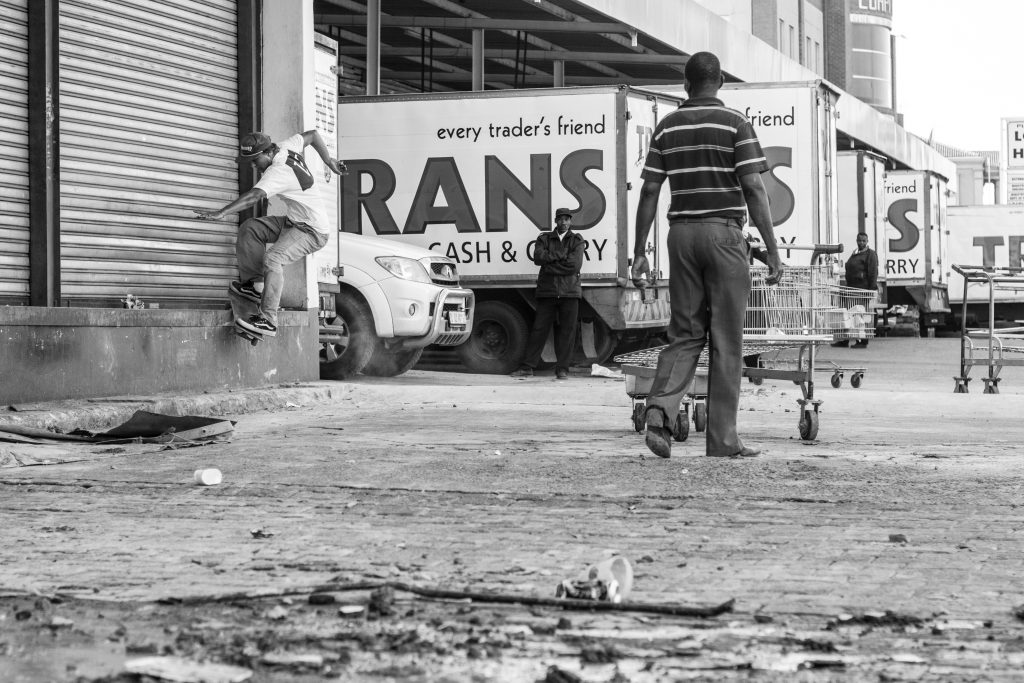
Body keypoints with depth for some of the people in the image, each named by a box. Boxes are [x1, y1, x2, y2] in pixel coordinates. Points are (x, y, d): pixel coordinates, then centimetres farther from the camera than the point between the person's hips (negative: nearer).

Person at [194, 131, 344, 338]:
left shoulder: (278, 172, -27)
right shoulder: (287, 147, -1)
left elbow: (253, 197, -39)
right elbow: (312, 134, 16)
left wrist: (220, 213, -46)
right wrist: (329, 162, 22)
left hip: (313, 231, -11)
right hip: (294, 221, 11)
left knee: (272, 258, -29)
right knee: (250, 229, 0)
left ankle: (268, 321, -29)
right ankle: (254, 284, 5)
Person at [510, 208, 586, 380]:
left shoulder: (577, 241, 8)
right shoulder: (544, 239, 13)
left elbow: (575, 264, -7)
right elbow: (539, 257, -6)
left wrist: (550, 263, -7)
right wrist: (562, 255, -10)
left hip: (569, 291, 0)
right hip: (547, 291, 1)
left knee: (567, 331, -2)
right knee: (539, 329, -1)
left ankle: (562, 369, 4)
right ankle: (527, 367, 1)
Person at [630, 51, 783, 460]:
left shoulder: (667, 127, 9)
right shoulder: (735, 124, -2)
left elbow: (649, 192, 6)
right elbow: (753, 189, -9)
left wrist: (639, 252, 10)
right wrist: (772, 250, -8)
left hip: (681, 232, 4)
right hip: (724, 232, -4)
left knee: (685, 333, 10)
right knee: (726, 341, 2)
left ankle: (660, 410, -14)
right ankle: (722, 439, 3)